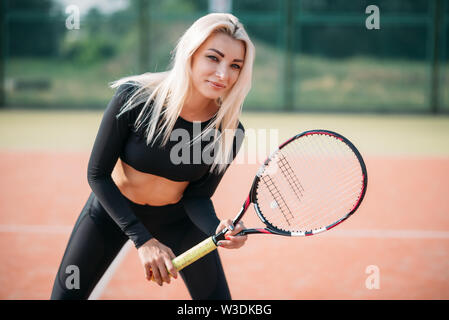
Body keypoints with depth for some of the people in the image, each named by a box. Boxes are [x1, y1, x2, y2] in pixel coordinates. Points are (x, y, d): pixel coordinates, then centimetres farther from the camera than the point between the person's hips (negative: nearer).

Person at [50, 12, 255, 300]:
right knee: (66, 294, -1)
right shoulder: (133, 98, -27)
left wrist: (218, 229, -35)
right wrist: (143, 239, -25)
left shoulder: (229, 133, -22)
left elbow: (197, 197, -12)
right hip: (112, 208, -1)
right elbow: (97, 174, -18)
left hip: (177, 219, 1)